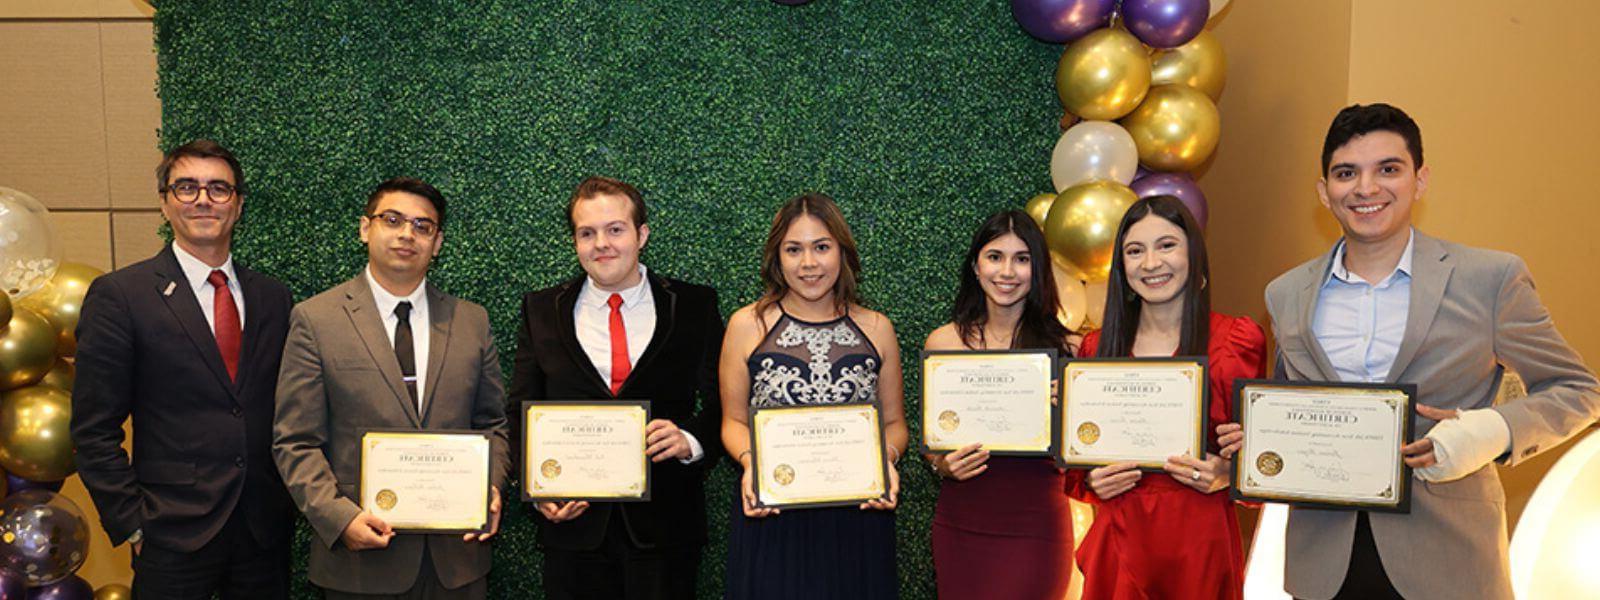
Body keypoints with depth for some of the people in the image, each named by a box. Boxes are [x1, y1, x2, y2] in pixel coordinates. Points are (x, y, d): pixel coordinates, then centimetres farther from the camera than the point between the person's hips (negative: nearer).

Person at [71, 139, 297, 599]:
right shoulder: (118, 295, -4)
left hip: (266, 531, 4)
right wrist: (131, 524, -8)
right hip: (173, 536, -3)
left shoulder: (273, 298, 8)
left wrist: (290, 502, 3)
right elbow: (95, 431, -5)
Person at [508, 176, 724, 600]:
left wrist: (692, 442, -17)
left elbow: (722, 404, 2)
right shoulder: (541, 310, 6)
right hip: (572, 521, 1)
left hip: (665, 526, -1)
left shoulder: (695, 306, 2)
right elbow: (521, 413, 7)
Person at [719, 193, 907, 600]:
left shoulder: (876, 329, 5)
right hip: (770, 516, -1)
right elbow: (734, 421, 6)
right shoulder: (747, 326, 1)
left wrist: (887, 459, -9)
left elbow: (894, 422, 11)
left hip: (858, 518, 1)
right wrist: (751, 464, -13)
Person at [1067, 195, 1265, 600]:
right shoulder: (1097, 347, 4)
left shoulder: (1236, 341, -2)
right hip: (1121, 539, 2)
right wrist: (1091, 481, -6)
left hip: (1199, 538, -2)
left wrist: (1227, 473, -15)